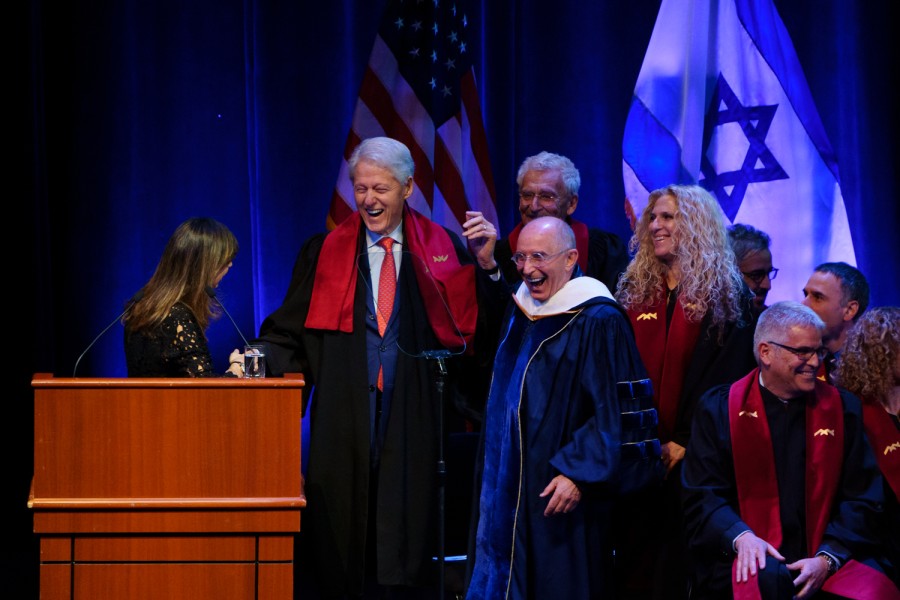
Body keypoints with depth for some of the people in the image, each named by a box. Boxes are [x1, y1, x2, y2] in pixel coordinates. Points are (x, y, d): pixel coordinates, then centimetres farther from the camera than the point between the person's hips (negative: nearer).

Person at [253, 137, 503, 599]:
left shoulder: (443, 249, 7)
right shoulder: (323, 253, 10)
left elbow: (479, 327, 1)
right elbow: (289, 333, 6)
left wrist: (486, 267, -10)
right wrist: (261, 361, -13)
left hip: (415, 422, -1)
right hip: (345, 419, 1)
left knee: (409, 547, 0)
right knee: (342, 540, 3)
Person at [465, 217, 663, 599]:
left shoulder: (598, 321, -14)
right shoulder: (519, 313, 10)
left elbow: (616, 412, -16)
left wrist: (577, 474, -20)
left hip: (563, 491, -7)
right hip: (510, 483, 7)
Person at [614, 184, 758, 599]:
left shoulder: (725, 295, 0)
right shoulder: (633, 291, 13)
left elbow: (726, 377, -7)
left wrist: (685, 441, -13)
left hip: (692, 452, -4)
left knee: (682, 563, -2)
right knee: (635, 565, 4)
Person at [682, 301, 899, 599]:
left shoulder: (843, 408, 11)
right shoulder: (719, 408, 6)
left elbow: (861, 500, 6)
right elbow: (702, 496, 1)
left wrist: (828, 558, -12)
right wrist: (741, 536, -19)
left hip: (832, 560, 2)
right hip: (756, 559, -2)